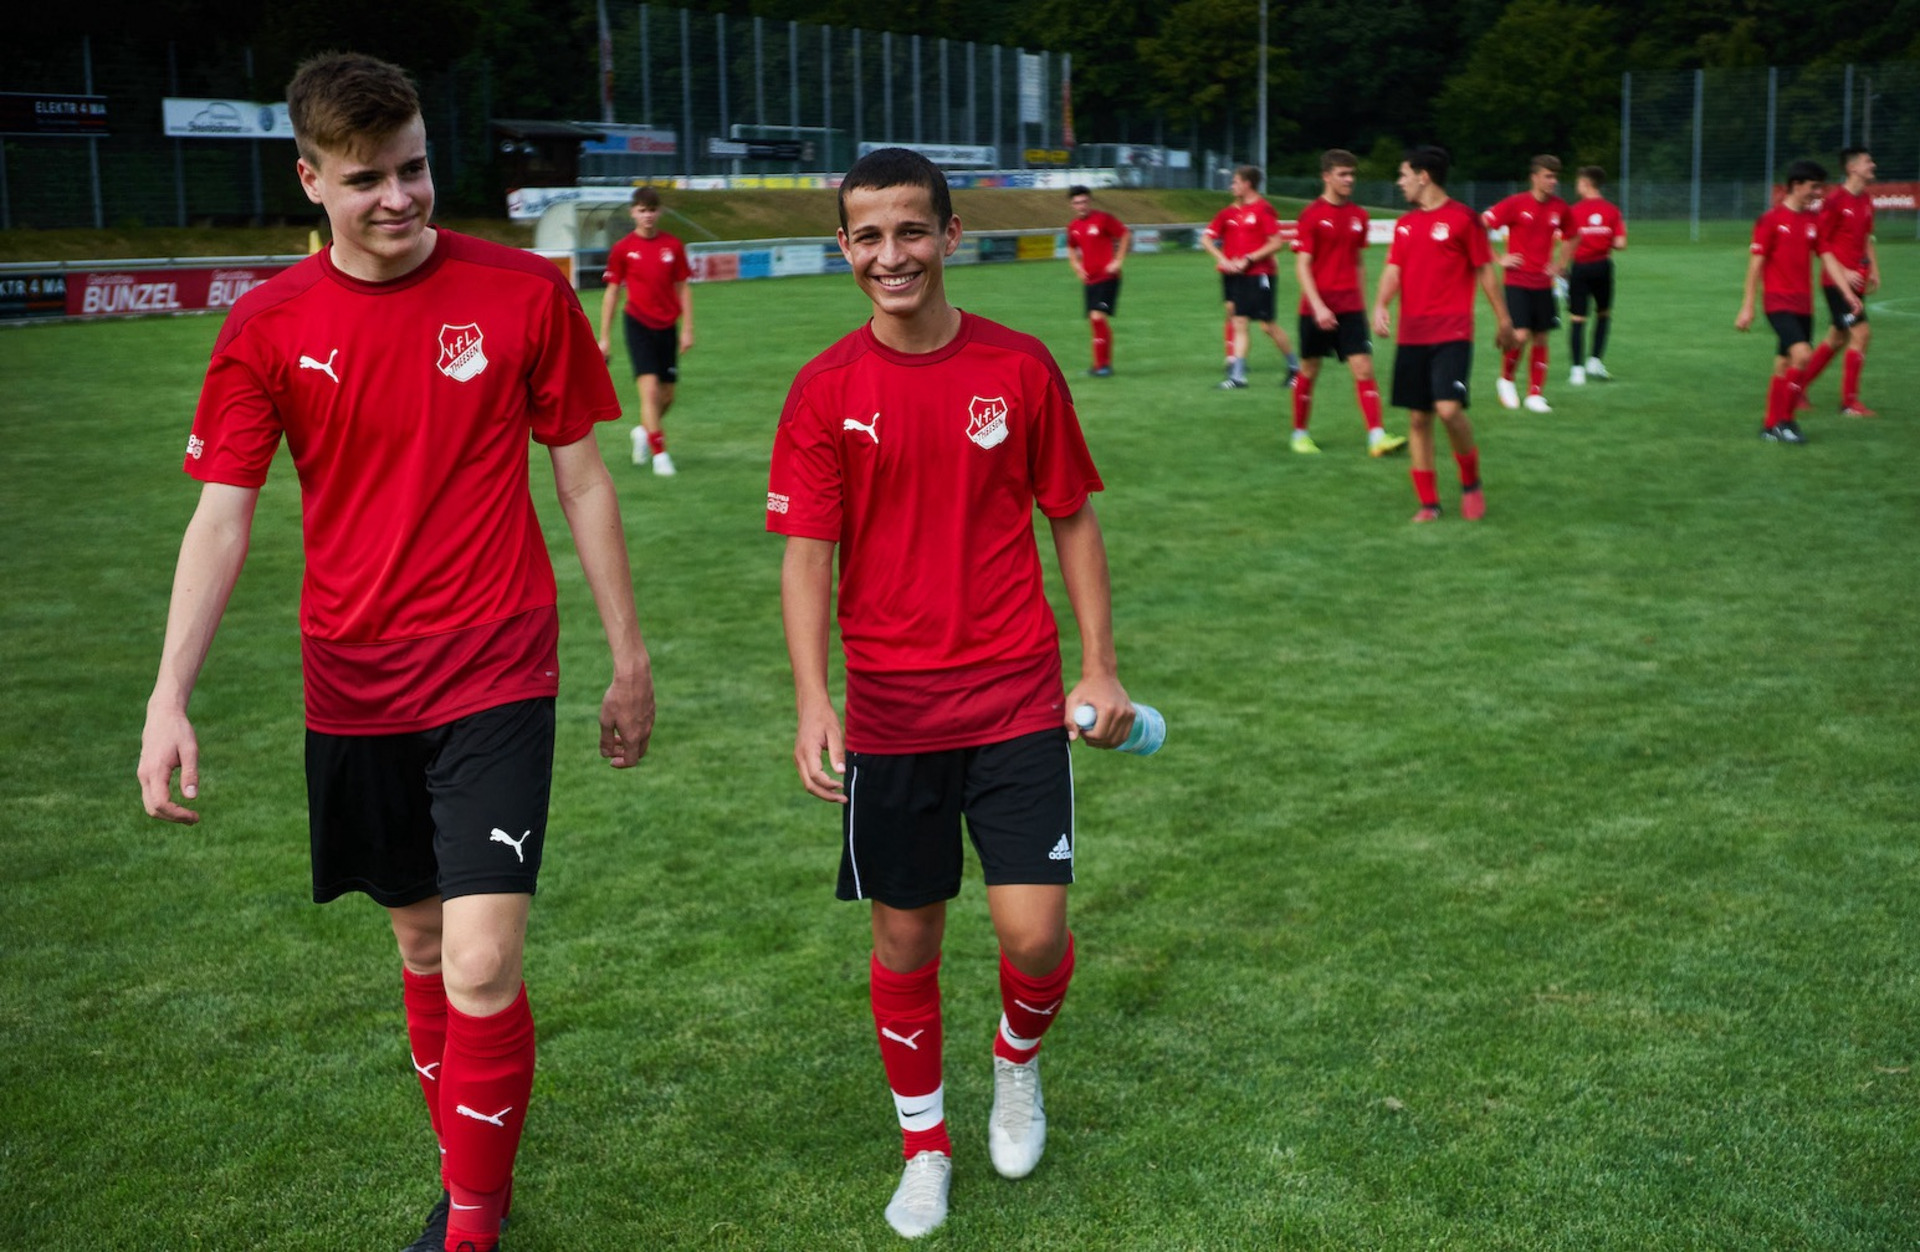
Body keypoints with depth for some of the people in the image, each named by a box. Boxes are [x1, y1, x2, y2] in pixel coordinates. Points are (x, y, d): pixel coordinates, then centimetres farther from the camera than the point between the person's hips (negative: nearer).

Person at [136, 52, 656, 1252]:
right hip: (353, 690, 3)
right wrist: (170, 696, -13)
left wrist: (631, 659, 5)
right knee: (422, 947, 16)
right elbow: (222, 519, -2)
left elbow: (583, 482, 2)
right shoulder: (269, 325, -1)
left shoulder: (525, 291, -5)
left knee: (482, 969, -11)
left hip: (494, 681, -2)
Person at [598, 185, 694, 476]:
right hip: (638, 324, -3)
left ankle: (644, 431, 38)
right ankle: (659, 454, -12)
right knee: (649, 388, -17)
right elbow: (612, 292, 4)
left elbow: (684, 288, 9)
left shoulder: (673, 245, 3)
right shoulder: (623, 248, -2)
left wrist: (687, 329, 3)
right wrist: (605, 337, 3)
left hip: (667, 326, 3)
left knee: (667, 396, 9)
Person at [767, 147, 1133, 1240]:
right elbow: (807, 556, -4)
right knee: (905, 940, 8)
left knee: (1034, 931, -7)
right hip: (887, 714, 1)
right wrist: (813, 701, -15)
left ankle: (1020, 1064, 28)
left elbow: (1073, 519, 6)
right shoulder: (826, 391, -2)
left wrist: (1101, 666, 3)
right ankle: (925, 1147, 30)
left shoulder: (1020, 368, -2)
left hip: (1017, 703, 0)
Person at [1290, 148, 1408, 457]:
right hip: (1317, 308, -4)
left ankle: (1376, 437, -12)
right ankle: (1300, 434, 23)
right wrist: (1317, 306, -20)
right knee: (1309, 371, 7)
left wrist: (1362, 302, 16)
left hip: (1350, 308, 4)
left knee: (1363, 369, -7)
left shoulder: (1358, 216, 8)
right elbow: (1302, 265, -11)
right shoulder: (1312, 215, -7)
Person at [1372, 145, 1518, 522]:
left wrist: (1504, 322, 3)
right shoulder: (1405, 223, 13)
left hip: (1452, 332, -6)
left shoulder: (1462, 218, -3)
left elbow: (1485, 271, 0)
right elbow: (1393, 271, 9)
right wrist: (1380, 305, -10)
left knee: (1449, 409, -19)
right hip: (1412, 333, 6)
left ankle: (1471, 484, 5)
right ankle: (1428, 503, 13)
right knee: (1417, 418, 4)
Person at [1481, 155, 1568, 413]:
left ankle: (1535, 394, 15)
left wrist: (1560, 264, 12)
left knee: (1540, 338, 5)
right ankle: (1506, 380, 12)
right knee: (1520, 336, -15)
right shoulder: (1516, 203, -10)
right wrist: (1499, 259, -9)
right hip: (1517, 281, -4)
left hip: (1543, 283, 4)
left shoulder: (1560, 208, 4)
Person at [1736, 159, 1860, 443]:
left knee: (1784, 366, 8)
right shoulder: (1771, 219, -7)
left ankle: (1771, 426, 17)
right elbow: (1756, 263, -7)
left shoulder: (1814, 220, 11)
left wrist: (1848, 292, 0)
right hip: (1779, 302, -6)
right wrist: (1747, 306, -8)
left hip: (1804, 304, 6)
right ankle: (1783, 419, -10)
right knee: (1802, 354, -21)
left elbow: (1827, 258, 10)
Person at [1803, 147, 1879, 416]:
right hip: (1837, 281, -9)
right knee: (1861, 333, -12)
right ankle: (1849, 403, -5)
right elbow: (1819, 243, -13)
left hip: (1855, 281, 9)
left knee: (1838, 337, 12)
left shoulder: (1866, 201, 12)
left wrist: (1874, 270, 12)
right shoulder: (1835, 200, -13)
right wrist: (1842, 272, -16)